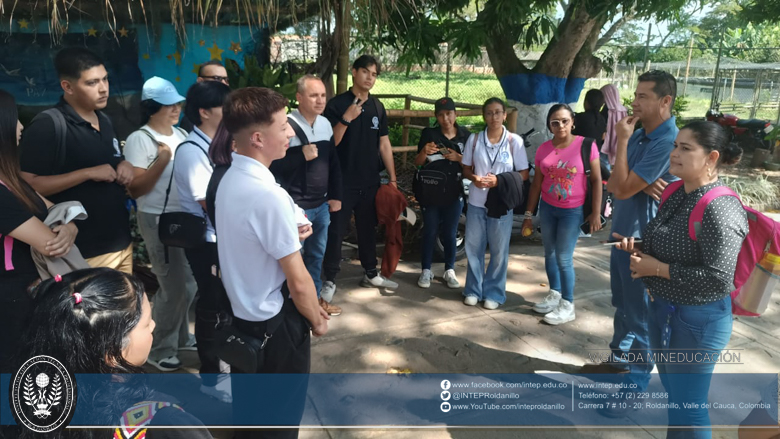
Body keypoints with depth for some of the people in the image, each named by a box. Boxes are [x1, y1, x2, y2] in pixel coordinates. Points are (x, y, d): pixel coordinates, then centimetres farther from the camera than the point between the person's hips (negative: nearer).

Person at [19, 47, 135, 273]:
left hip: (122, 242, 8)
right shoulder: (47, 126, -14)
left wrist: (125, 166, 1)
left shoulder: (105, 121, 11)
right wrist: (88, 173, -22)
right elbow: (27, 185, -18)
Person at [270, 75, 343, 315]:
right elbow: (273, 164, -18)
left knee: (317, 254, 18)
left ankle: (315, 297, 34)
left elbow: (334, 162, 14)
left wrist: (336, 195, 11)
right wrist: (301, 156, -25)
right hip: (296, 206, -7)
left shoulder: (326, 124, 7)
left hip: (322, 204, 7)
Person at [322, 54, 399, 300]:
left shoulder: (377, 107, 8)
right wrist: (346, 119, -25)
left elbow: (384, 144, 11)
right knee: (336, 231, 1)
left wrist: (392, 178, 8)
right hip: (343, 182, -4)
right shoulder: (337, 104, -7)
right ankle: (330, 280, 11)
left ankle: (370, 274, 29)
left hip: (370, 182, 5)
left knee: (368, 229, 15)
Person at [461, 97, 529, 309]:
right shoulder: (474, 139, 2)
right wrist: (474, 178, -13)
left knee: (499, 250, 6)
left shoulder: (514, 141, -5)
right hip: (476, 201, 2)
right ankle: (474, 289, 24)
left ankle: (494, 292, 20)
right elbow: (466, 168, 10)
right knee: (473, 247, 9)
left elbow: (524, 174, -3)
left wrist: (499, 181, -17)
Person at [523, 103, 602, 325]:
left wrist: (596, 213, -11)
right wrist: (529, 214, 6)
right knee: (550, 253, 14)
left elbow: (596, 180, -8)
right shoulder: (543, 149, 0)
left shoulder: (586, 145, -12)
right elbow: (536, 183, 6)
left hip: (573, 211, -4)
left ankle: (567, 305, 14)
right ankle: (555, 295, 33)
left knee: (564, 258, -2)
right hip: (547, 207, 5)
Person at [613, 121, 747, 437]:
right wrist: (640, 250, -1)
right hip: (663, 309, 9)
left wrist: (658, 268, -22)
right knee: (674, 394, 26)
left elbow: (720, 279, -28)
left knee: (688, 407, 8)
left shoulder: (719, 209, -25)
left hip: (696, 321, -9)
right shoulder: (677, 194, 4)